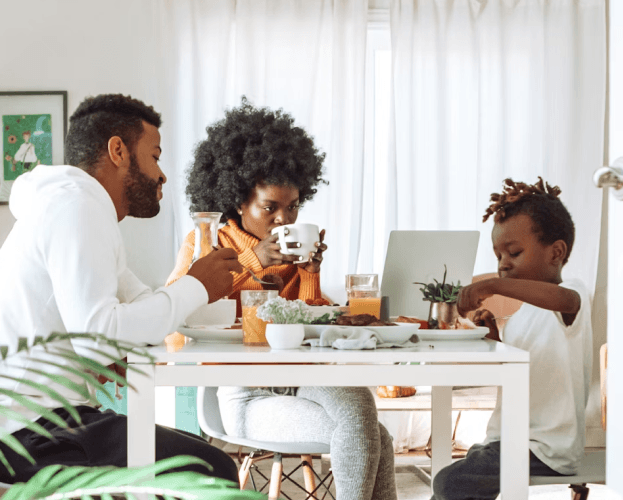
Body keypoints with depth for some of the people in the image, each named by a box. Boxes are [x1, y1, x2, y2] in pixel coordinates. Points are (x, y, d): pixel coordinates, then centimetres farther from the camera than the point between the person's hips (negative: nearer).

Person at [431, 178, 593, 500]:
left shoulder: (573, 297, -11)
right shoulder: (521, 315, 16)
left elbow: (562, 298, -38)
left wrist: (492, 285, -40)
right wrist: (494, 340, 5)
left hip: (546, 450, -9)